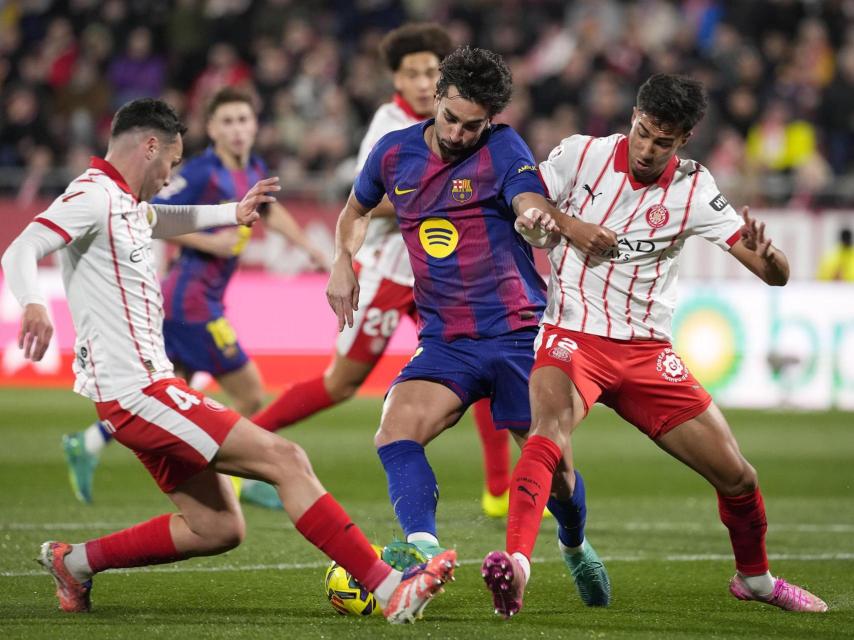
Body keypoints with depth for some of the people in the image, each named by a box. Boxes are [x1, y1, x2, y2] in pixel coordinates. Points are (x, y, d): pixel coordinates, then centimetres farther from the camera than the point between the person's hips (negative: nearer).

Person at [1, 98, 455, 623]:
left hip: (146, 387, 11)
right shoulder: (93, 195, -11)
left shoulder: (125, 202, 18)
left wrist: (232, 214, 42)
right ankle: (390, 588, -17)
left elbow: (159, 220, 44)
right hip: (135, 392, -11)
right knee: (285, 458, -14)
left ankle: (75, 562, 19)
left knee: (217, 528, 12)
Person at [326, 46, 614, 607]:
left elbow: (532, 207, -26)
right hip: (445, 342, 3)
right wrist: (343, 261, 7)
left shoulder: (503, 150, -6)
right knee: (397, 430, -25)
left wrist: (543, 218, -50)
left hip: (519, 334, -3)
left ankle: (577, 550, 32)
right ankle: (423, 544, -39)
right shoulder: (394, 153, 6)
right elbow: (357, 209, 26)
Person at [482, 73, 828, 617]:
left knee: (737, 476, 3)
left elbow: (777, 275, -8)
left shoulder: (694, 190, -4)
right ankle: (515, 563, -51)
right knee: (551, 429, -35)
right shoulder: (581, 155, -6)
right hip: (572, 338, -3)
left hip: (647, 353, 3)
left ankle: (755, 579, 32)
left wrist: (765, 254, -32)